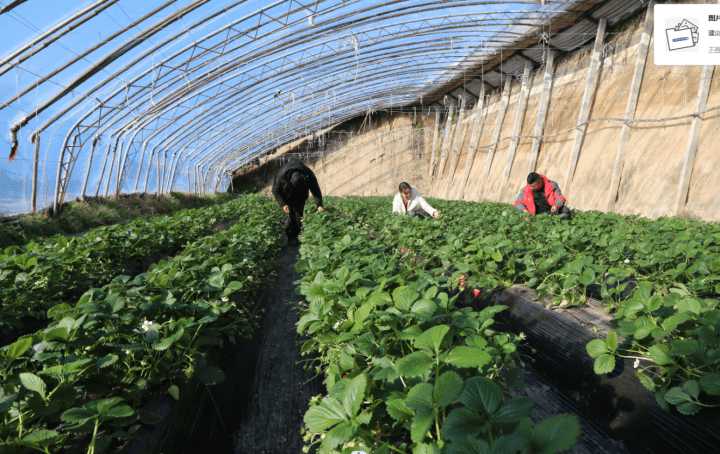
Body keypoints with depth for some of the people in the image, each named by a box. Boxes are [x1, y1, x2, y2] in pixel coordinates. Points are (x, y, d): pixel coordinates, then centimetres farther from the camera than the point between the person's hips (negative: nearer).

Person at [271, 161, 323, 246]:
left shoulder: (309, 175, -31)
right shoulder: (281, 175, -35)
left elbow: (316, 190, -20)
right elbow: (276, 191, -19)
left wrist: (319, 205, -30)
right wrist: (283, 204, -28)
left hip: (301, 195, 2)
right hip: (287, 195, -2)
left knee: (299, 214, -3)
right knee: (290, 215, -11)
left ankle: (296, 236, 7)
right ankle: (290, 238, -3)